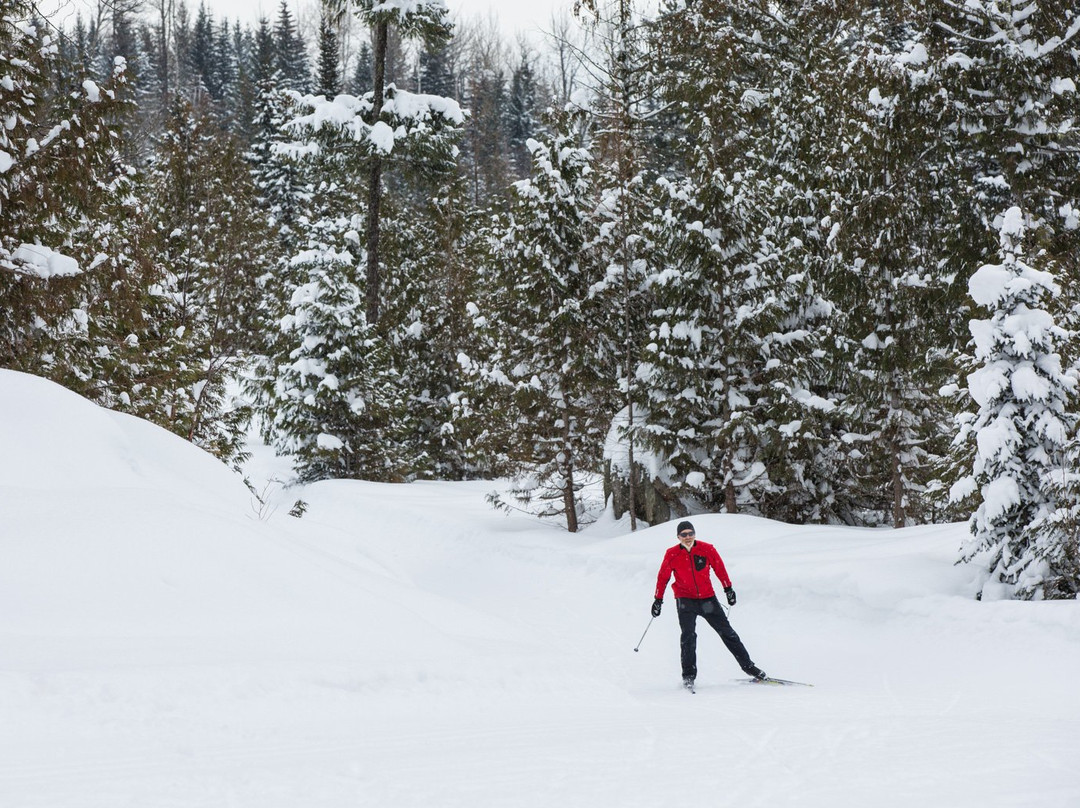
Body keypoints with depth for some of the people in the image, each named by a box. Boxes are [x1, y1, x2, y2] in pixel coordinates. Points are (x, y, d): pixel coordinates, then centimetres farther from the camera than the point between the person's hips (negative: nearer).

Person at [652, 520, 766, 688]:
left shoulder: (707, 550, -6)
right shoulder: (672, 555, -7)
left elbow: (719, 568, 7)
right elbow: (663, 577, 3)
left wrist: (728, 589, 10)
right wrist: (658, 599, 5)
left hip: (707, 598, 2)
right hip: (685, 600, -2)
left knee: (727, 632, 5)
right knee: (688, 635, -17)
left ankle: (748, 665, 14)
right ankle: (688, 675, -9)